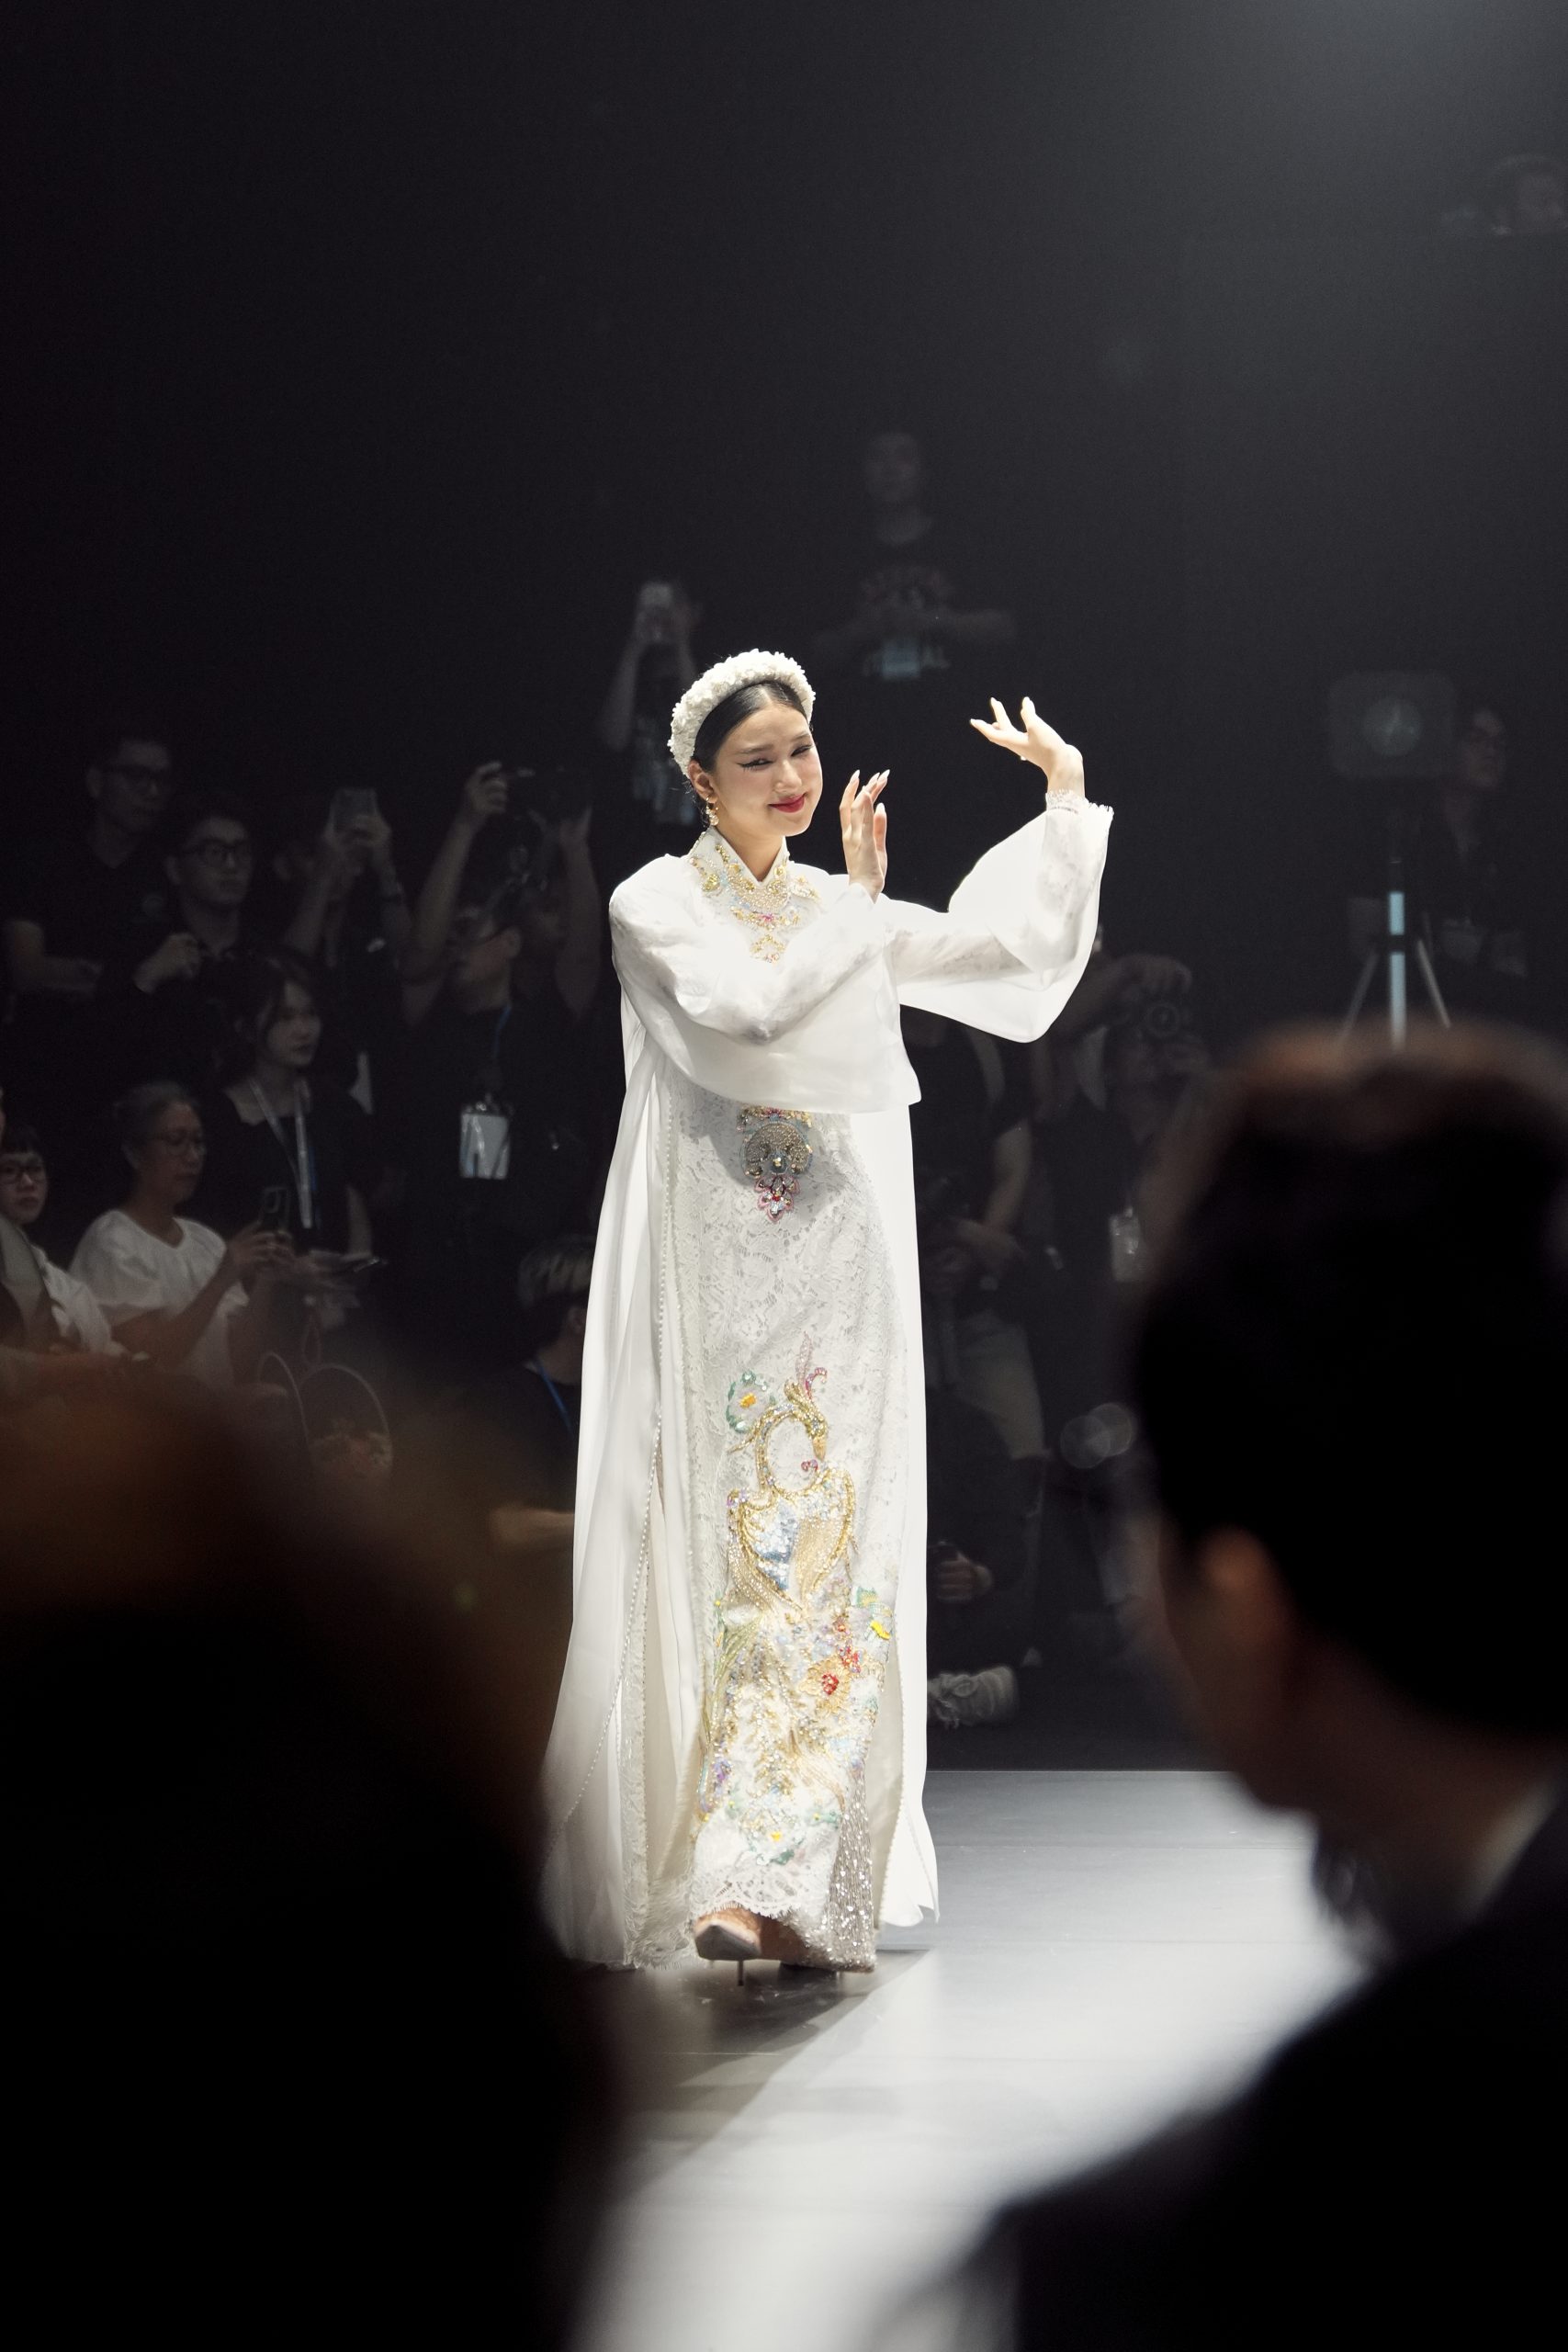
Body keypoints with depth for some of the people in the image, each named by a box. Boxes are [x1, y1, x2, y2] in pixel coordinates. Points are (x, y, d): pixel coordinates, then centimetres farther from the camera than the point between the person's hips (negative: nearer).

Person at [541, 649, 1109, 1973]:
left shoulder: (838, 910, 16)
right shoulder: (660, 904, 0)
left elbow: (997, 948, 16)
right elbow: (749, 1008, -17)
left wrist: (1066, 797, 12)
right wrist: (861, 899, -7)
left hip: (835, 1268, 4)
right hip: (717, 1269, -4)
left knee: (830, 1548, -4)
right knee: (729, 1552, -7)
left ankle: (795, 1885, -5)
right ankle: (726, 1877, -3)